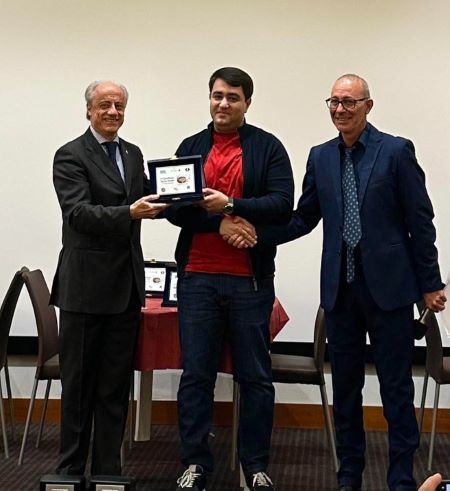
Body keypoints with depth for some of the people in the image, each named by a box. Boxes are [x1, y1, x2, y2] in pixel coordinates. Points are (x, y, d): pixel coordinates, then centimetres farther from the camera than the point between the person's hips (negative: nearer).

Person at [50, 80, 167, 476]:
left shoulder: (133, 154, 14)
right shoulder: (70, 156, -6)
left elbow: (140, 202, 15)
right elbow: (78, 213, -18)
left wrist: (158, 200, -5)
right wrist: (129, 213, -30)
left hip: (126, 287, 6)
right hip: (86, 285, -5)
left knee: (116, 384, 10)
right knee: (79, 383, 4)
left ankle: (108, 469, 18)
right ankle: (70, 468, 15)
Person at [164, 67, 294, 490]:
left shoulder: (268, 148, 3)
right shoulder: (190, 147, 10)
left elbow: (282, 205, -8)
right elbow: (173, 206, 0)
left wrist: (230, 205, -19)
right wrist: (220, 223, -13)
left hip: (250, 279, -2)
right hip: (198, 276, 2)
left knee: (255, 377, 6)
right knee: (195, 376, 5)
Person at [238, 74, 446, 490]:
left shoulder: (397, 151, -3)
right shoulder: (320, 157, 9)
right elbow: (304, 219, 11)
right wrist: (256, 232, -4)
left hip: (388, 285, -4)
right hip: (340, 287, 4)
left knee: (396, 389, 2)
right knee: (345, 387, 12)